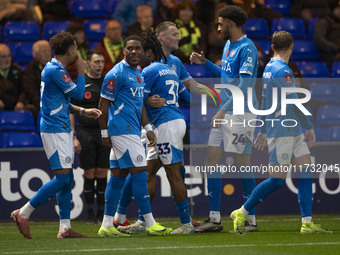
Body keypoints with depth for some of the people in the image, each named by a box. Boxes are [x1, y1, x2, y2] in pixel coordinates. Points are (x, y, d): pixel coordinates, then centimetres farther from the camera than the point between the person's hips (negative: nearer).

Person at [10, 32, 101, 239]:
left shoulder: (54, 69, 17)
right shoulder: (55, 70, -15)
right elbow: (78, 94, -13)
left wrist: (83, 111, 15)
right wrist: (81, 72, 0)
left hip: (62, 130, 11)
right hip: (55, 130, -11)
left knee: (67, 179, 8)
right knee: (62, 178, -12)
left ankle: (65, 227, 7)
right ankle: (23, 214, -6)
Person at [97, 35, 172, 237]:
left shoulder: (138, 74, 18)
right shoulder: (117, 74, -10)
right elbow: (104, 104, -10)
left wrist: (148, 128, 16)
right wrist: (105, 133, -10)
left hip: (133, 131, 9)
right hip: (122, 130, -9)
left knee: (118, 175, 8)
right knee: (140, 173, -9)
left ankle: (107, 226, 10)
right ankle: (150, 224, -7)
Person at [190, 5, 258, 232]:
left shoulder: (247, 48, -15)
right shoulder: (228, 45, 15)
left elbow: (245, 85, -21)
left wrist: (224, 110, -22)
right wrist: (205, 63, 19)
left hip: (241, 112, -9)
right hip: (225, 111, 9)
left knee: (242, 161, -5)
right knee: (212, 159, 4)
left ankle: (251, 220, 4)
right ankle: (215, 218, 7)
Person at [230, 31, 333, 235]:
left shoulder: (269, 68, 15)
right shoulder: (282, 71, -15)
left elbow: (265, 102, 22)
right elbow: (294, 103, -19)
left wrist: (263, 131, 28)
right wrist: (309, 128, -13)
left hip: (292, 132, 10)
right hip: (282, 132, -10)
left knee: (306, 172, 2)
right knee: (277, 180, -7)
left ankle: (307, 223, -1)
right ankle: (241, 213, 4)